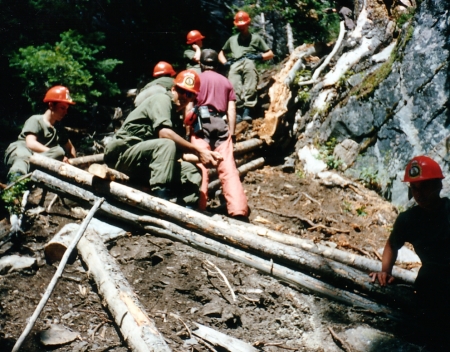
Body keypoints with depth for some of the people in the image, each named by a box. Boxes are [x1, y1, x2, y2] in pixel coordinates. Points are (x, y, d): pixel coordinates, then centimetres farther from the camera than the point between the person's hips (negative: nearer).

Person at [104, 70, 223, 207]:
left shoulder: (176, 115, 18)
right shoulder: (162, 99, -6)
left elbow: (179, 152, 4)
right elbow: (164, 133, -26)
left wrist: (207, 154, -10)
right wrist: (198, 151, -25)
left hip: (145, 162, 8)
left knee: (191, 172, -1)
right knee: (167, 145, -32)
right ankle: (160, 199, -40)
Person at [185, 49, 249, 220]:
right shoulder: (226, 82, 18)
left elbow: (189, 106, 1)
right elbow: (231, 110, 11)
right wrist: (231, 132, 13)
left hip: (201, 123, -2)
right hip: (221, 125, 2)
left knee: (200, 166, -5)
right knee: (228, 169, -5)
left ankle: (199, 208, -13)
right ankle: (239, 211, -14)